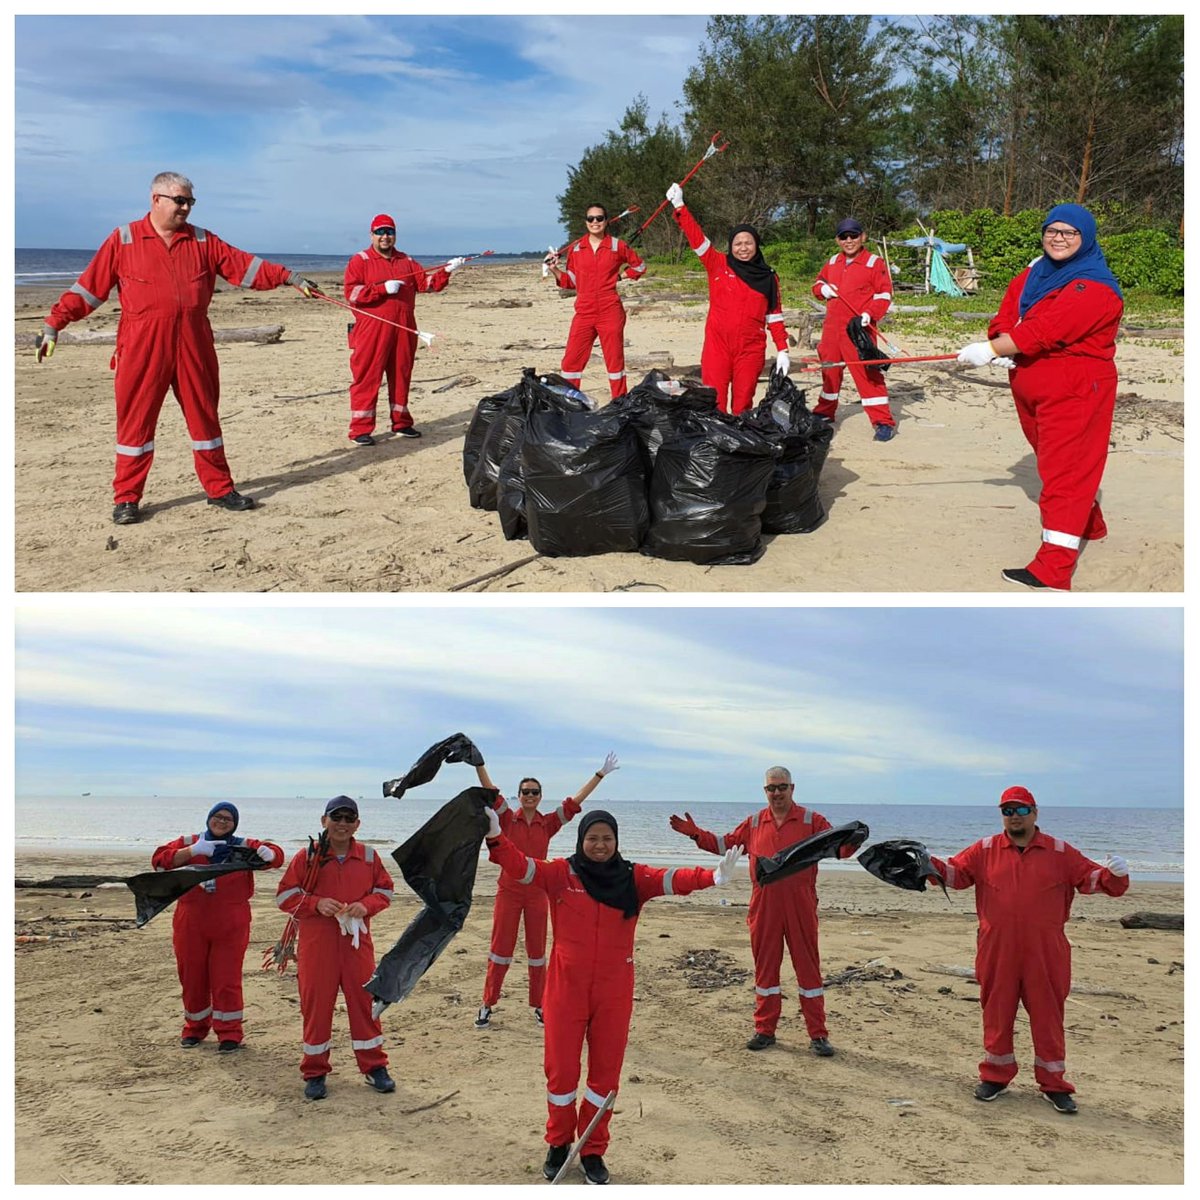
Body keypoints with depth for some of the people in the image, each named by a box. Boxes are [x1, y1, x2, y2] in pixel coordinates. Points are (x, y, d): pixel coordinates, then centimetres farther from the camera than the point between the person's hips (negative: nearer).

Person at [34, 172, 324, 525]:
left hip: (194, 345, 3)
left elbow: (245, 266, 5)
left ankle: (219, 488, 21)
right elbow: (88, 287, 1)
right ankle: (126, 498, 10)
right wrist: (54, 324, -3)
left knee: (204, 415, 10)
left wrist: (288, 277, -5)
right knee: (135, 420, 1)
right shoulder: (123, 240, 1)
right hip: (142, 347, -3)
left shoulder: (203, 241, 10)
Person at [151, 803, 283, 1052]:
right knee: (192, 978, 11)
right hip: (191, 925, 2)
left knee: (227, 980, -3)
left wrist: (268, 853, -27)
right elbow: (159, 859, -7)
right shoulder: (189, 843, 7)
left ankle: (229, 1032, 5)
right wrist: (193, 851, -18)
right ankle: (195, 1027, 29)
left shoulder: (242, 847, 5)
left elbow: (276, 855, -2)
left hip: (230, 926, -2)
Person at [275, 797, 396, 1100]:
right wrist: (317, 903, -17)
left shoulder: (369, 856, 4)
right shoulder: (307, 856, -2)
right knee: (316, 1004, 3)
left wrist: (366, 905, -10)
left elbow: (384, 890, 11)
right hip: (317, 943, -2)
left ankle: (374, 1067, 18)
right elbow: (285, 895, -1)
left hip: (357, 941, 2)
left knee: (364, 1000, 5)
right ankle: (314, 1072, 16)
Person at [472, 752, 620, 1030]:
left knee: (537, 952, 10)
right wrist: (478, 763, -25)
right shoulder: (508, 819, -3)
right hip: (508, 892, -2)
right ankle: (487, 1006, 13)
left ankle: (539, 1006, 20)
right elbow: (491, 792, -13)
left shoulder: (548, 823, 2)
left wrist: (601, 774, -3)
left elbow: (574, 802, 1)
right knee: (500, 950, 4)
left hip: (537, 894, 2)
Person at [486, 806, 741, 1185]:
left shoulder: (634, 878, -3)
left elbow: (672, 879, -19)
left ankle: (593, 1150, 27)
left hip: (614, 992, 1)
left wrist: (712, 876, -39)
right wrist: (495, 837, -37)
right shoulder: (561, 874, -5)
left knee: (606, 1072, 9)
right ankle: (558, 1143, 30)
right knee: (560, 1069, 8)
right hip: (566, 988, -1)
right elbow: (520, 866, -18)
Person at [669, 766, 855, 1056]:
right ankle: (765, 1030, 21)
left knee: (808, 967, 2)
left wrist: (852, 840, -27)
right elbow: (724, 844, 17)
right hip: (763, 907, 3)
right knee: (765, 967, 10)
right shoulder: (754, 823, 9)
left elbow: (838, 847, -5)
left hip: (801, 907, -3)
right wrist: (696, 833, 6)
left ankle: (817, 1035, 10)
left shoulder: (811, 820, 0)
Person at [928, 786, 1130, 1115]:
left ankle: (1053, 1084, 17)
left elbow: (1091, 877, 2)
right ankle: (995, 1075, 25)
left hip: (1045, 955, -1)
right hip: (997, 953, 1)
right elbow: (955, 872, 4)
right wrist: (930, 863, -13)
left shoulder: (1059, 852, 3)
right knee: (997, 1012, 10)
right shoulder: (986, 850, 4)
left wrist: (1114, 875, -18)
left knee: (1048, 1015, 5)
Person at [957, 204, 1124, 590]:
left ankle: (1052, 570, -17)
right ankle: (1090, 526, 44)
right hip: (1030, 386, 9)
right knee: (1052, 460, 22)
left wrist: (990, 350, -24)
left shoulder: (1095, 287, -16)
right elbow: (1006, 316, 6)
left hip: (1075, 390, -9)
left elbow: (1046, 331, -25)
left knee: (1064, 472, -12)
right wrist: (1003, 346, -16)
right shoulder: (1033, 275, 12)